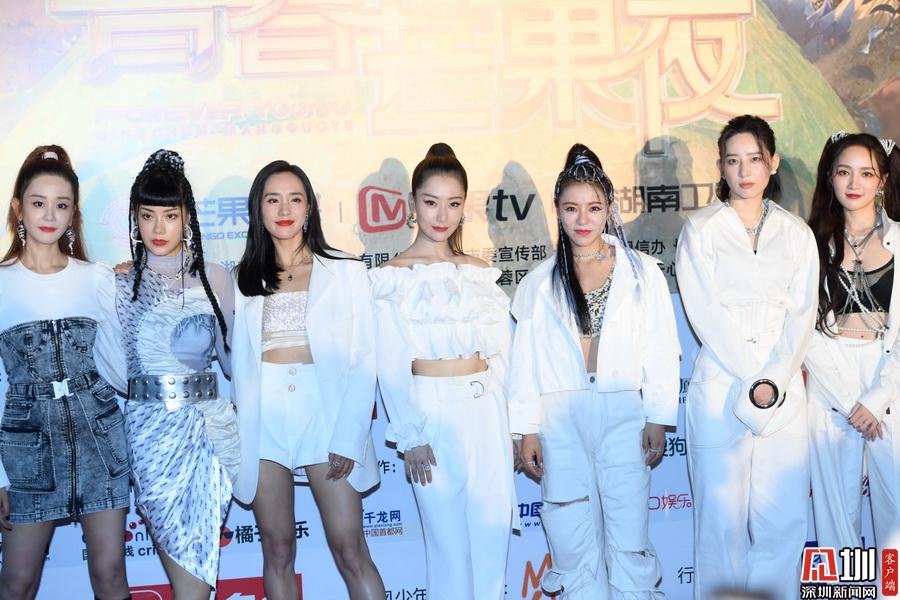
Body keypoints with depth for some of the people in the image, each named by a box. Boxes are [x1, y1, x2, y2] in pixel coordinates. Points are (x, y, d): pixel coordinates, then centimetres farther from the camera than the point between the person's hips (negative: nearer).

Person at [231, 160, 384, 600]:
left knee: (350, 551, -4)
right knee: (278, 551, 7)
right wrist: (238, 431, 3)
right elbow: (240, 363, 14)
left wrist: (349, 437, -8)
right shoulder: (243, 280, 12)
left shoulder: (345, 272, 4)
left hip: (326, 414, -2)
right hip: (264, 420, 3)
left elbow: (363, 360, -1)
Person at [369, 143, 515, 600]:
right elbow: (392, 365, -5)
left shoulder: (480, 272, 10)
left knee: (493, 530, 6)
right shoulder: (392, 277, -2)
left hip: (486, 408, 4)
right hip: (432, 408, -4)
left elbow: (501, 351, 12)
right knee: (448, 536, 1)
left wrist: (507, 417, 5)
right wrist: (410, 437, -9)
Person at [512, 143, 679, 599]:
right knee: (573, 544, 5)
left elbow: (660, 350, 3)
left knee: (628, 541, 0)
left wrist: (658, 419, -1)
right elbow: (526, 360, 6)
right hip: (560, 419, 1)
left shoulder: (642, 273, 4)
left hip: (623, 414, -1)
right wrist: (526, 431, 2)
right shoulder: (539, 283, 8)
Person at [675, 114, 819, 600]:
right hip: (721, 388, -2)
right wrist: (753, 378, -11)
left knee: (783, 518, 2)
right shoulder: (700, 229, 3)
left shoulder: (796, 233, 11)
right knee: (722, 517, 0)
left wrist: (775, 380, -11)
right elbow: (706, 313, -5)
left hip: (785, 391, 3)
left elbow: (802, 314, 3)